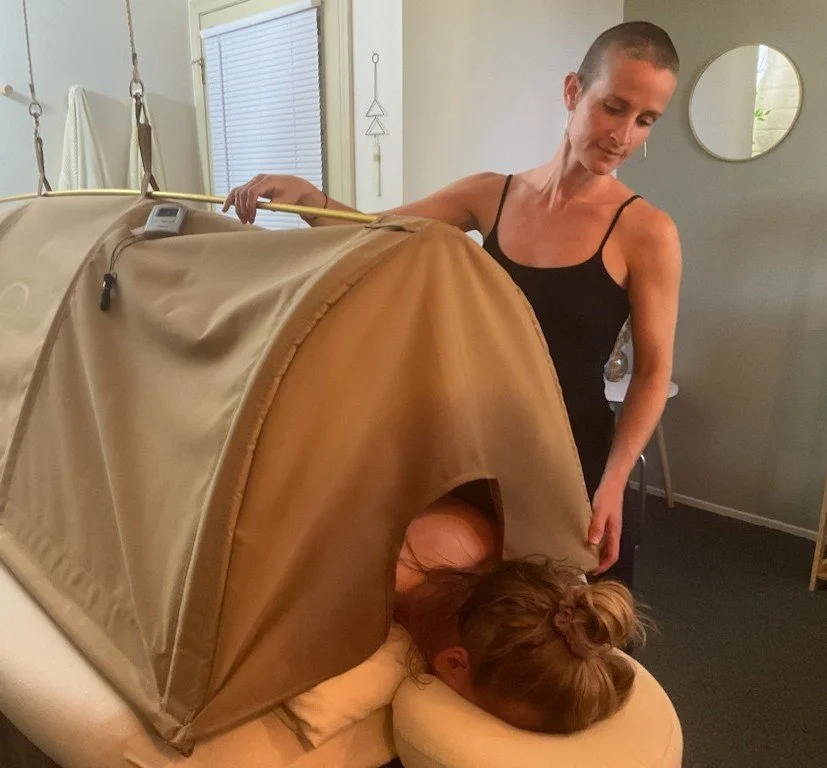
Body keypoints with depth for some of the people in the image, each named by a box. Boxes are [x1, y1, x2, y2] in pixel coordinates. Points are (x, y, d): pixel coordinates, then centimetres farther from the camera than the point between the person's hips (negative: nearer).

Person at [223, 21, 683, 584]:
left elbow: (653, 373, -8)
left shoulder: (646, 232, -10)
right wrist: (307, 197, -20)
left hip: (574, 465, -3)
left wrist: (611, 484, -19)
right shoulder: (490, 195, 0)